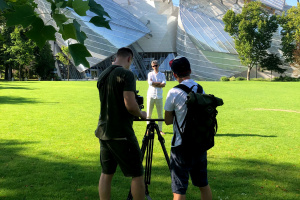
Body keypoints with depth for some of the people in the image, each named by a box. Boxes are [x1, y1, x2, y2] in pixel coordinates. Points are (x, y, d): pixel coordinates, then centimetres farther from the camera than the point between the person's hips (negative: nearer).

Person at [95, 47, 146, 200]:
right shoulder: (126, 74, -13)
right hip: (121, 134, -8)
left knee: (106, 173, 14)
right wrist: (141, 114, -1)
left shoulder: (102, 75, 11)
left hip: (103, 132, 8)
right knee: (137, 174, 3)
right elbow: (130, 105, -21)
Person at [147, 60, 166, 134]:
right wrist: (159, 83, -7)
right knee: (149, 114, 2)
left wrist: (154, 83, -9)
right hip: (151, 95, -1)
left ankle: (160, 129, 11)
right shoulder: (150, 74, 6)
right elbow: (150, 83, -12)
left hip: (159, 96, 1)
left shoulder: (162, 75, 9)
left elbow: (164, 84, -7)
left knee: (160, 114, 2)